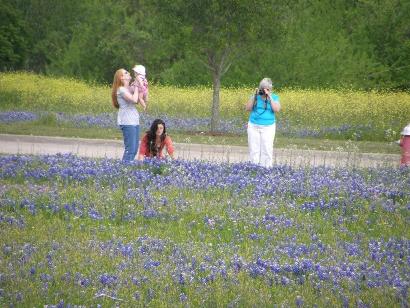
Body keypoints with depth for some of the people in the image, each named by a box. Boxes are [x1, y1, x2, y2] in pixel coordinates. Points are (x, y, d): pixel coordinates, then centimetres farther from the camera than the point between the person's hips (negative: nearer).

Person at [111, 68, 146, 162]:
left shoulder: (129, 89, 17)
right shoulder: (121, 89, -8)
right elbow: (134, 100, -23)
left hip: (134, 122, 9)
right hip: (127, 122, -9)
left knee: (134, 149, 8)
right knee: (130, 149, -13)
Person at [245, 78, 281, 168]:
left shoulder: (274, 97, 3)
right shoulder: (256, 96, 7)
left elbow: (277, 109, -12)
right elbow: (248, 108, -1)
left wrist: (269, 97, -15)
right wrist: (254, 96, -9)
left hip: (268, 127, -2)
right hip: (253, 126, 2)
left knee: (266, 150, -7)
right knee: (254, 150, 2)